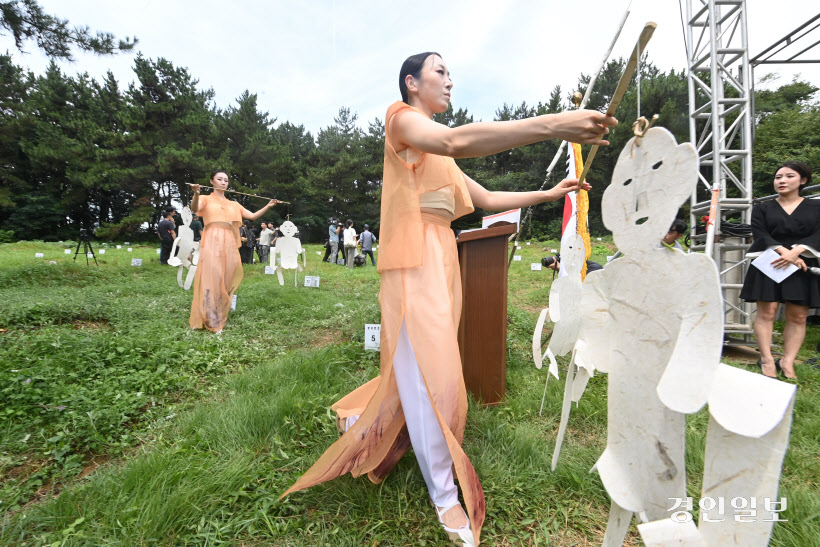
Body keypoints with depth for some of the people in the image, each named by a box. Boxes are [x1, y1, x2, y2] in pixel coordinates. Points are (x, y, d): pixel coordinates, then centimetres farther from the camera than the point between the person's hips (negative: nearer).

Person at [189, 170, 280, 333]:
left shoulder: (234, 204, 23)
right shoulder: (206, 199, 11)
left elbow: (253, 216, 17)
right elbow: (194, 208, -11)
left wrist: (268, 206, 6)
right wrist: (196, 194, -31)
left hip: (229, 244, 4)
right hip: (212, 243, -4)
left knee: (226, 280, 4)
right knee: (210, 279, -9)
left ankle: (220, 318, 15)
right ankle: (209, 320, -3)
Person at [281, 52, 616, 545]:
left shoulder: (442, 158, 25)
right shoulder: (401, 117, 0)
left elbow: (488, 199, 24)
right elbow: (456, 140, -22)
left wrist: (548, 194, 16)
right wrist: (551, 125, -26)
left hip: (443, 259, 9)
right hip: (415, 259, -9)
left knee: (418, 368, 13)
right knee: (430, 376, -4)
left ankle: (362, 423, 38)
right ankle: (445, 496, 13)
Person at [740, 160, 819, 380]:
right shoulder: (762, 208, 11)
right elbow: (761, 235, -2)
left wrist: (796, 252, -19)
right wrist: (783, 251, -17)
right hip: (768, 265, -1)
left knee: (798, 316, 0)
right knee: (766, 312, -7)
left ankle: (787, 362, 5)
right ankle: (766, 359, -2)